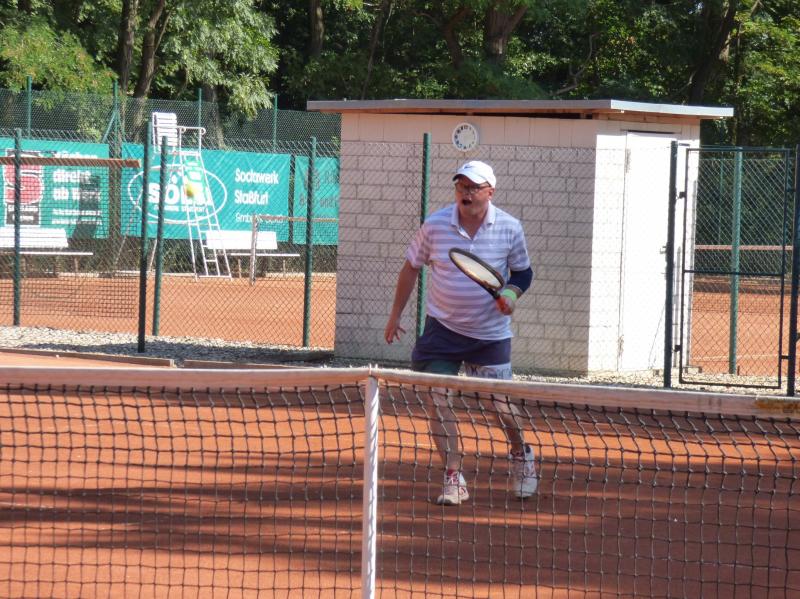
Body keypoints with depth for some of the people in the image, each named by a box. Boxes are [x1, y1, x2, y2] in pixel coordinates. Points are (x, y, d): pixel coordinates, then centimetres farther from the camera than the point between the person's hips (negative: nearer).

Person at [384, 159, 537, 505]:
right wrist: (395, 316, 10)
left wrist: (512, 294, -14)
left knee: (499, 405, 4)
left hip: (490, 334, 0)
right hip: (443, 327, 0)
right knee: (438, 401, -10)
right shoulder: (435, 225, -8)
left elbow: (523, 271, 8)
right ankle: (453, 479, -1)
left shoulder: (509, 228, -7)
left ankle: (522, 456, 34)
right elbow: (411, 267, 6)